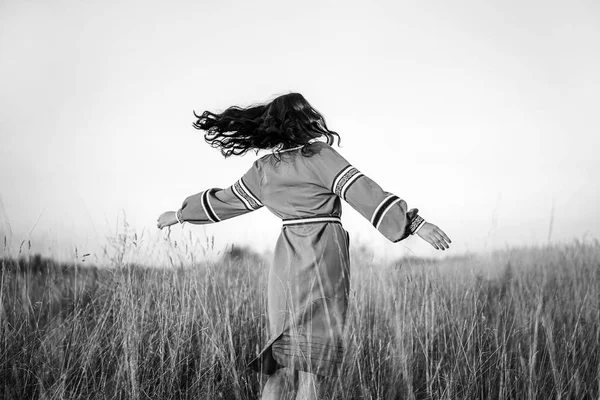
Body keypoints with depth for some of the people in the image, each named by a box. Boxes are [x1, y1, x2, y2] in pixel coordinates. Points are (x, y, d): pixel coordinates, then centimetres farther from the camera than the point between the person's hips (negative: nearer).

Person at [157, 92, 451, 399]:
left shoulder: (263, 169, 7)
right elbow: (364, 193, -16)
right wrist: (417, 224, -17)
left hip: (285, 261, 5)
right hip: (323, 260, -5)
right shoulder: (320, 156, -9)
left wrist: (180, 215, 36)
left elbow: (225, 200, 19)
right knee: (314, 353, 2)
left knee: (284, 349, 15)